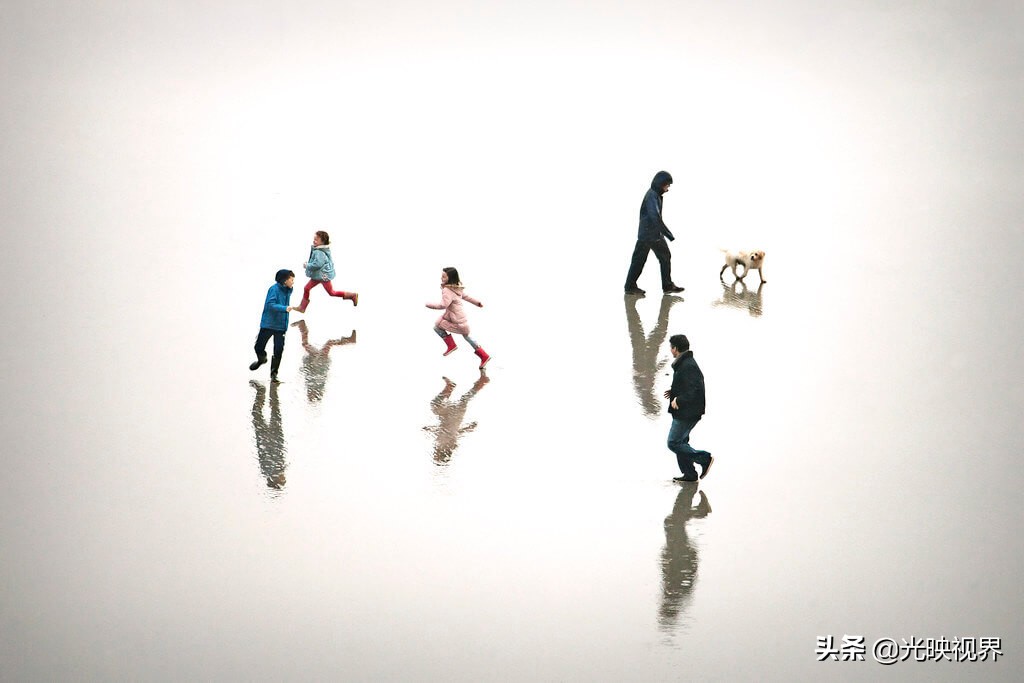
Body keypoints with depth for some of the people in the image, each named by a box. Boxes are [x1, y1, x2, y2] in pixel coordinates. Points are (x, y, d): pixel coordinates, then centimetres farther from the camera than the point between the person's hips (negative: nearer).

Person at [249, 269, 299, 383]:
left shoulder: (288, 291, 6)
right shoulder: (274, 289, -15)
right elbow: (270, 305, -26)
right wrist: (285, 308, -35)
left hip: (280, 326, 5)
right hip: (268, 324, -5)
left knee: (279, 350, -3)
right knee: (259, 347, 4)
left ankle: (274, 373, 10)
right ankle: (261, 359, 39)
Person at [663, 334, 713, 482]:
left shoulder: (688, 366, -21)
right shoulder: (683, 363, 13)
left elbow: (694, 390, -27)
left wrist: (679, 400, -23)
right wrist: (673, 392, 15)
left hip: (686, 413, -11)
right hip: (683, 412, 11)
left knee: (673, 443, -7)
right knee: (680, 442, 15)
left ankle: (704, 458, -2)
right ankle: (689, 474, 19)